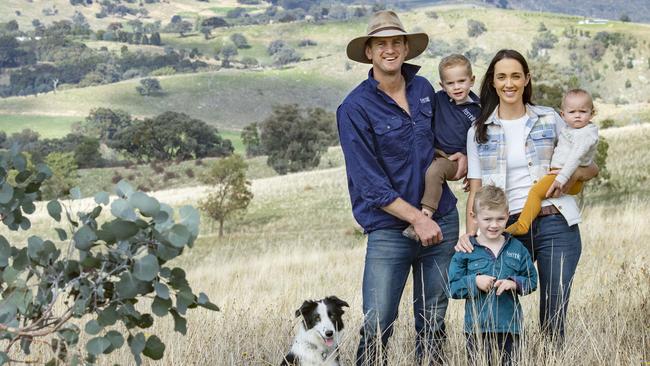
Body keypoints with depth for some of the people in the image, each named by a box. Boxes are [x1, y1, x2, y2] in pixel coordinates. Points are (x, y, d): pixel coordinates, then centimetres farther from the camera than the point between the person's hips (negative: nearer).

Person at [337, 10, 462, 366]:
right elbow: (368, 182, -12)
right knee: (377, 328, -9)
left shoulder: (424, 89, 8)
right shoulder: (354, 108, -9)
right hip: (389, 228, -5)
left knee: (433, 324, 9)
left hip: (441, 220, 5)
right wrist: (418, 218, -16)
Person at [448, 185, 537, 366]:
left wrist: (514, 283, -12)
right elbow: (453, 287, -1)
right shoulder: (466, 251, -1)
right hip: (477, 328, -1)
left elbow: (532, 280, 7)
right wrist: (474, 282, -16)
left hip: (510, 326, 2)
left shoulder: (517, 248, 5)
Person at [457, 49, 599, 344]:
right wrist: (470, 234, -9)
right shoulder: (478, 131, 9)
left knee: (553, 320, 0)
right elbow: (475, 190, 7)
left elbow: (591, 167, 13)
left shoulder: (550, 119, 7)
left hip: (556, 224, -1)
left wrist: (573, 175, -10)